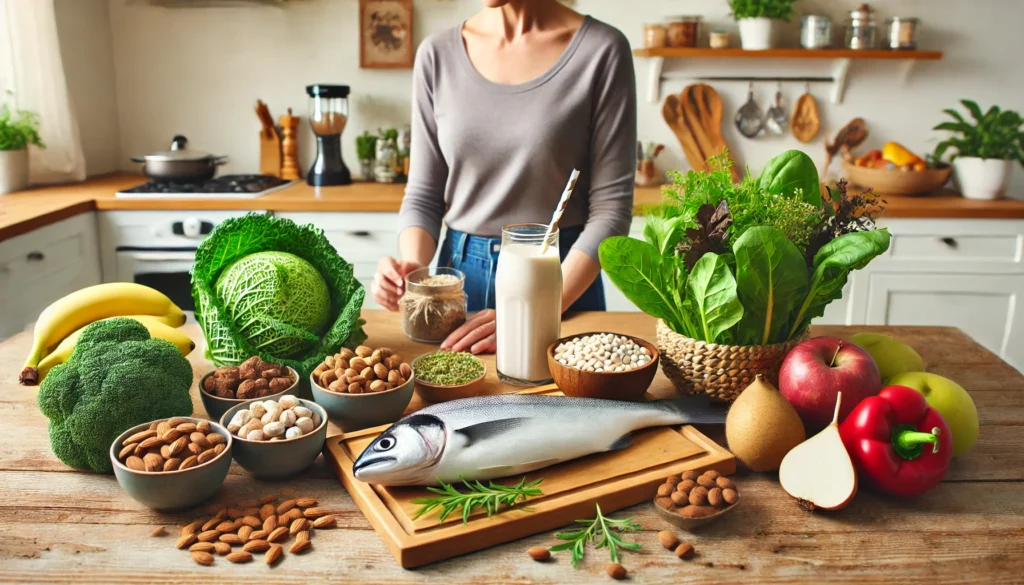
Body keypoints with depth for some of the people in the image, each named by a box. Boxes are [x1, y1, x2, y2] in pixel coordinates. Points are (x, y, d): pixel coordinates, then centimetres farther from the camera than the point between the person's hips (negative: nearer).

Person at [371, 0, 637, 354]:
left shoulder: (601, 51, -10)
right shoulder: (437, 55, 0)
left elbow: (610, 206, -12)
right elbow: (424, 193, 4)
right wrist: (413, 268, -16)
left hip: (566, 279, -3)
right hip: (462, 274, 3)